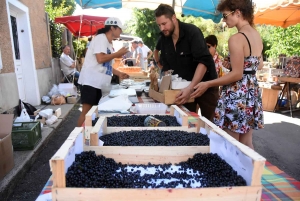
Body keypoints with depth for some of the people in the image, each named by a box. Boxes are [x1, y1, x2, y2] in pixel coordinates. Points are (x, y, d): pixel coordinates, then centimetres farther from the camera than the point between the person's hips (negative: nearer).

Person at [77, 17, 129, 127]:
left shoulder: (109, 43, 18)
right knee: (86, 111, -7)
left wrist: (119, 73, 14)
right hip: (91, 81, -9)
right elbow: (100, 59, -22)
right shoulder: (101, 38, -10)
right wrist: (117, 54, -11)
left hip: (99, 83, 9)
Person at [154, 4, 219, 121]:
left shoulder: (192, 32, -20)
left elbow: (203, 62, -30)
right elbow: (167, 66, 6)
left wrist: (191, 88, -38)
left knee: (208, 121, 5)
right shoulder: (164, 38, -1)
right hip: (184, 87, 5)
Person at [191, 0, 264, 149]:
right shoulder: (257, 36, 10)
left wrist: (207, 84, -13)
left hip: (237, 94, -9)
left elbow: (237, 75, -18)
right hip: (252, 92, 9)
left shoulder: (236, 39, -16)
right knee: (246, 144, 19)